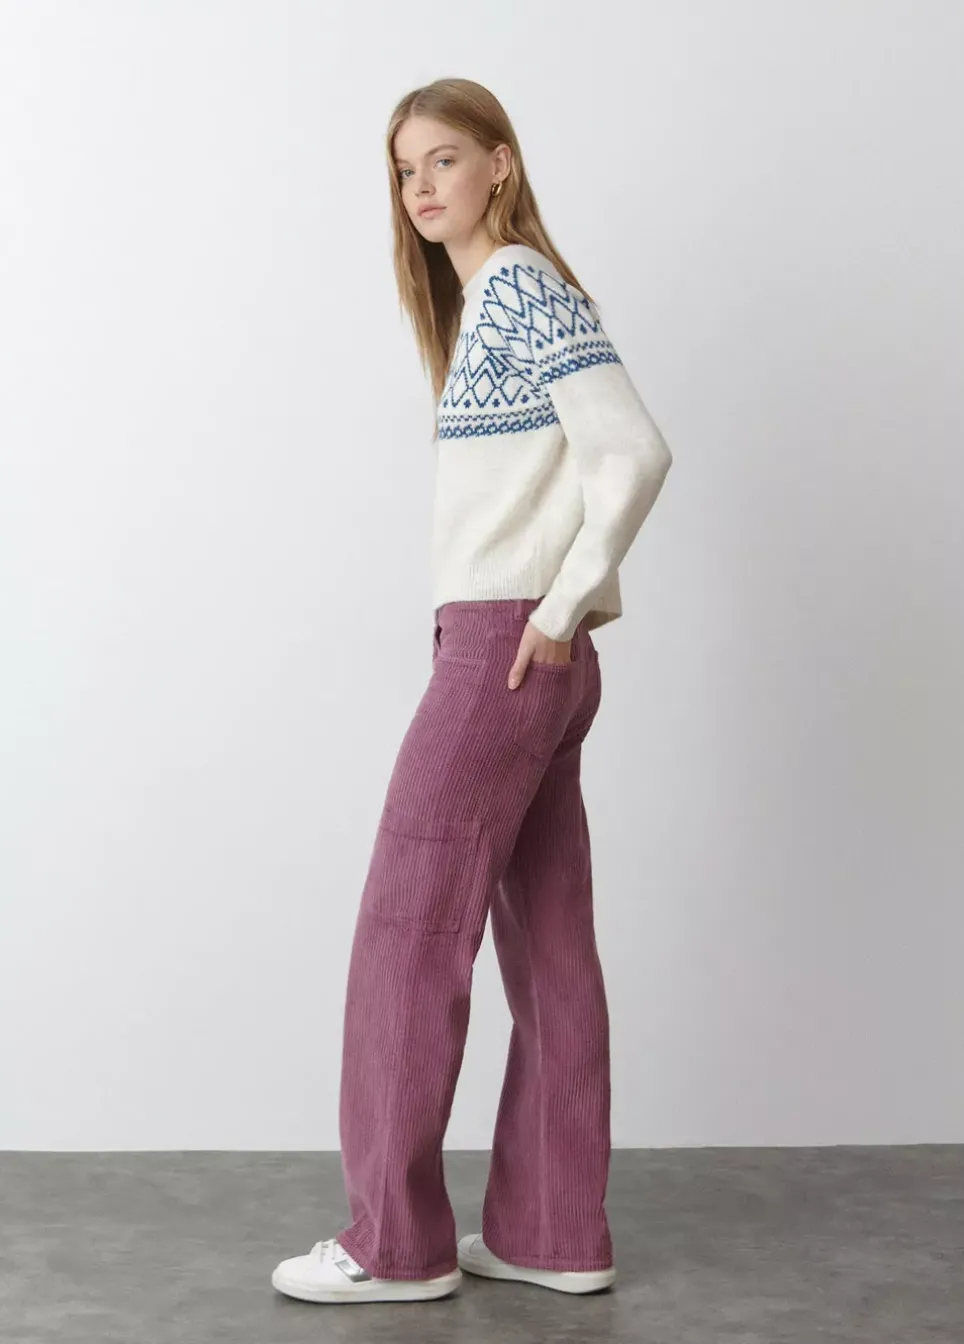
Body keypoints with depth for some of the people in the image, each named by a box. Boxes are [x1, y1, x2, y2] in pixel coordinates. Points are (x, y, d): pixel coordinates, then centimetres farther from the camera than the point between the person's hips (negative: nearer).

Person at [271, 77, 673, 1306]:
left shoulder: (525, 288, -9)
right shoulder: (480, 302, 20)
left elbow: (633, 451, -19)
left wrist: (563, 606, -16)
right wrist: (554, 616, 9)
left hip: (503, 647, -10)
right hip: (525, 664, 10)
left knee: (410, 927, -4)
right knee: (548, 945, 9)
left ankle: (396, 1242, 6)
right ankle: (553, 1234, 17)